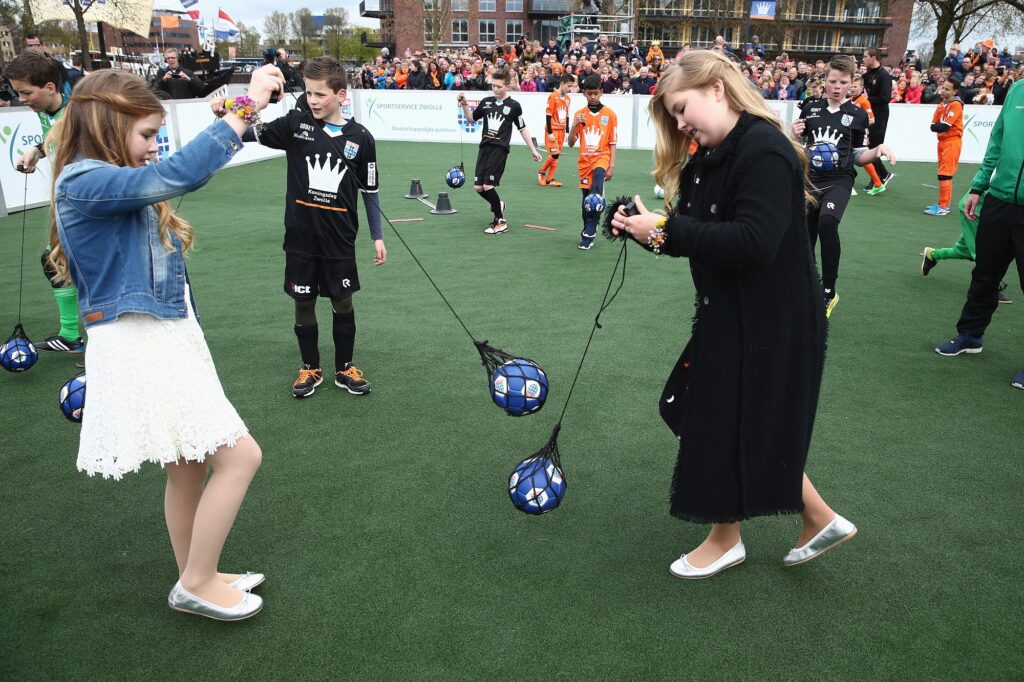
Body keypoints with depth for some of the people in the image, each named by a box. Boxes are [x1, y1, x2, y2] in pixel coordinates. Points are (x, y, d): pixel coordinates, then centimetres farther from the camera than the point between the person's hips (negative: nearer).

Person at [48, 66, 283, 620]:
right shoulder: (84, 183, -17)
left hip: (166, 340, 10)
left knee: (189, 468, 17)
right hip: (140, 346, -10)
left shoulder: (110, 185, 16)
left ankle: (196, 579, 34)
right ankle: (196, 584, 9)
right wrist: (247, 106, -29)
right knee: (240, 454, -8)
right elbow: (177, 176, -30)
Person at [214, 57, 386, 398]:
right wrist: (226, 115, -30)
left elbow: (370, 191, 4)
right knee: (304, 302, 10)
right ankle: (310, 368, 28)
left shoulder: (360, 137, -3)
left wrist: (377, 237, 5)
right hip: (300, 236, 1)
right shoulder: (296, 124, -2)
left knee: (342, 302, 9)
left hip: (340, 238, 0)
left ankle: (345, 368, 27)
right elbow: (254, 132, -9)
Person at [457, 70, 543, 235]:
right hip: (484, 147, 5)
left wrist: (533, 150, 6)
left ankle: (500, 222, 2)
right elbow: (471, 118, 22)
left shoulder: (513, 106, -1)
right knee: (478, 187, 1)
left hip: (500, 149, -5)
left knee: (488, 186, -14)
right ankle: (498, 205, 30)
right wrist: (465, 105, 4)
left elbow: (522, 129, 6)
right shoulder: (486, 102, 10)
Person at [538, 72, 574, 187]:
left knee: (557, 156, 5)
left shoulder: (567, 98, 10)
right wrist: (549, 133, -15)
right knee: (554, 154, -11)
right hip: (552, 130, -7)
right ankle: (541, 172, 11)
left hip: (561, 130, 7)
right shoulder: (553, 96, -12)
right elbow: (548, 115, -13)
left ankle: (549, 179, 11)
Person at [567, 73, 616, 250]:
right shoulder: (579, 114, 5)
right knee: (586, 199, 6)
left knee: (598, 177, -33)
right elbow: (571, 143, 4)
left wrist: (612, 166, -5)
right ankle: (588, 233, 27)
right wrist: (574, 125, -13)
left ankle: (589, 233, -33)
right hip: (585, 160, 3)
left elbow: (612, 143, 2)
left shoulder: (610, 114, 0)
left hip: (602, 157, -3)